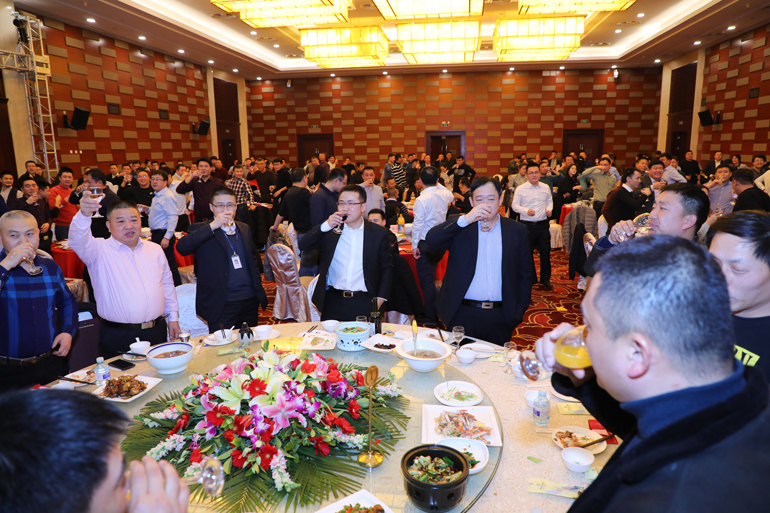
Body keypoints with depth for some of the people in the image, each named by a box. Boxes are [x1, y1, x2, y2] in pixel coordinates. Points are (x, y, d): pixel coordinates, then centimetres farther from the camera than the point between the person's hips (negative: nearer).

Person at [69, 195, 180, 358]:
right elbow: (78, 242, -24)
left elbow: (167, 285, 16)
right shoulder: (100, 250, -3)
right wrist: (84, 215, -43)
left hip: (157, 332, 4)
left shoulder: (155, 249, 11)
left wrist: (173, 318, 12)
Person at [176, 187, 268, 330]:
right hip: (221, 306, -5)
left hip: (250, 302, 5)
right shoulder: (201, 231, -2)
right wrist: (212, 226, -24)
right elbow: (181, 247, -22)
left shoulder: (245, 228, 13)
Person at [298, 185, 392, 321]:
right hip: (333, 302, 1)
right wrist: (325, 226, -16)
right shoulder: (330, 230, 5)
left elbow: (387, 267, 7)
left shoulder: (379, 233, 2)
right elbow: (303, 246, -4)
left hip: (364, 304, -1)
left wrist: (380, 298, -1)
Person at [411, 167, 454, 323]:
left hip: (425, 245, -7)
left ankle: (431, 318, 8)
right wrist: (438, 184, 25)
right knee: (430, 277, 23)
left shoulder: (421, 200, -17)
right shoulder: (445, 194, 1)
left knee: (426, 280, 1)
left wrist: (415, 245, -7)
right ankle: (436, 311, 32)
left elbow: (417, 224, -16)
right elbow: (451, 197, 28)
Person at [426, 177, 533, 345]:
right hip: (462, 315, -1)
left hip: (500, 318, 1)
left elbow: (525, 274, 9)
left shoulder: (516, 231, 6)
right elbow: (431, 240, -15)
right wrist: (465, 219, -22)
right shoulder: (459, 226, 3)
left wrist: (519, 311, 3)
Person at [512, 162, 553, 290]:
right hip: (527, 225, -2)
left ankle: (545, 279, 20)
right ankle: (530, 279, 20)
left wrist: (549, 209, -2)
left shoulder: (545, 188, 8)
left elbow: (550, 201, 19)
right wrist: (526, 211, -19)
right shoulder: (520, 189, -3)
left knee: (545, 251, 4)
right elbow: (515, 205, -3)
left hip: (543, 224, 3)